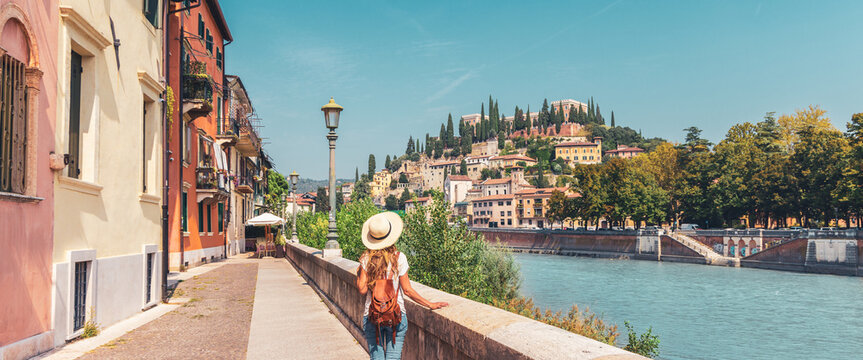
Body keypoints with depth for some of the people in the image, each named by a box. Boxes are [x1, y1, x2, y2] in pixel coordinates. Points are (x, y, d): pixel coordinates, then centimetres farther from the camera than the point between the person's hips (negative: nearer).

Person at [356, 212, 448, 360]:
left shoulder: (366, 258, -5)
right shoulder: (399, 258, -8)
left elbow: (362, 289, -6)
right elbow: (407, 290, -6)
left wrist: (358, 273, 12)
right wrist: (431, 305, 2)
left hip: (371, 316, 1)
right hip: (396, 316, -1)